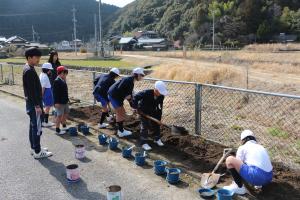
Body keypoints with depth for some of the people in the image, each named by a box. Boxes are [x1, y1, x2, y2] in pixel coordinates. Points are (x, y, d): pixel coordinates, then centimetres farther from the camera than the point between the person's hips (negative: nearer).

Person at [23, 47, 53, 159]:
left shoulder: (28, 69, 12)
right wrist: (37, 105, -22)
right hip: (34, 103, -10)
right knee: (37, 127, -4)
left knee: (33, 126, 16)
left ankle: (34, 148, 27)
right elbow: (32, 90, -23)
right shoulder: (29, 71, -19)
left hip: (31, 102, 10)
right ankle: (37, 152, 4)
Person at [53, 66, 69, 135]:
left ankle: (64, 126, 35)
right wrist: (56, 102, -23)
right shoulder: (57, 81, -18)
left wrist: (67, 99, 20)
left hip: (65, 101, 10)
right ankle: (57, 130, 9)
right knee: (59, 115, -1)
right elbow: (55, 93, -21)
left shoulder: (63, 80, 10)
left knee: (65, 113, 19)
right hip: (59, 102, -10)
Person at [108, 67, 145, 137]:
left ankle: (121, 129, 25)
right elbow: (119, 89, -26)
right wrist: (125, 96, -17)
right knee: (121, 113, -5)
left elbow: (130, 95, 15)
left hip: (117, 97, 10)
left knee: (121, 113, 15)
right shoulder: (128, 80, -19)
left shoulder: (131, 83, 12)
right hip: (114, 95, -10)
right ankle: (121, 132, 2)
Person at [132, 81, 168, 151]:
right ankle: (143, 143, 2)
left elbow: (160, 107, -11)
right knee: (144, 126, -7)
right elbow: (136, 97, -28)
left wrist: (159, 116, -12)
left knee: (156, 124, 8)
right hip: (143, 111, -5)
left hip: (153, 111, 5)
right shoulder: (146, 93, -34)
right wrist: (135, 107, -26)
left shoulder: (161, 96, -19)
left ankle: (157, 139, 29)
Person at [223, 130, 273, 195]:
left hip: (256, 176, -7)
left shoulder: (242, 148, 8)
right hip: (269, 178, 8)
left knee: (229, 160, -3)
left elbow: (238, 164, 12)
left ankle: (240, 187, 0)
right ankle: (260, 183, 15)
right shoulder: (261, 147, 26)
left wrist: (235, 182, 31)